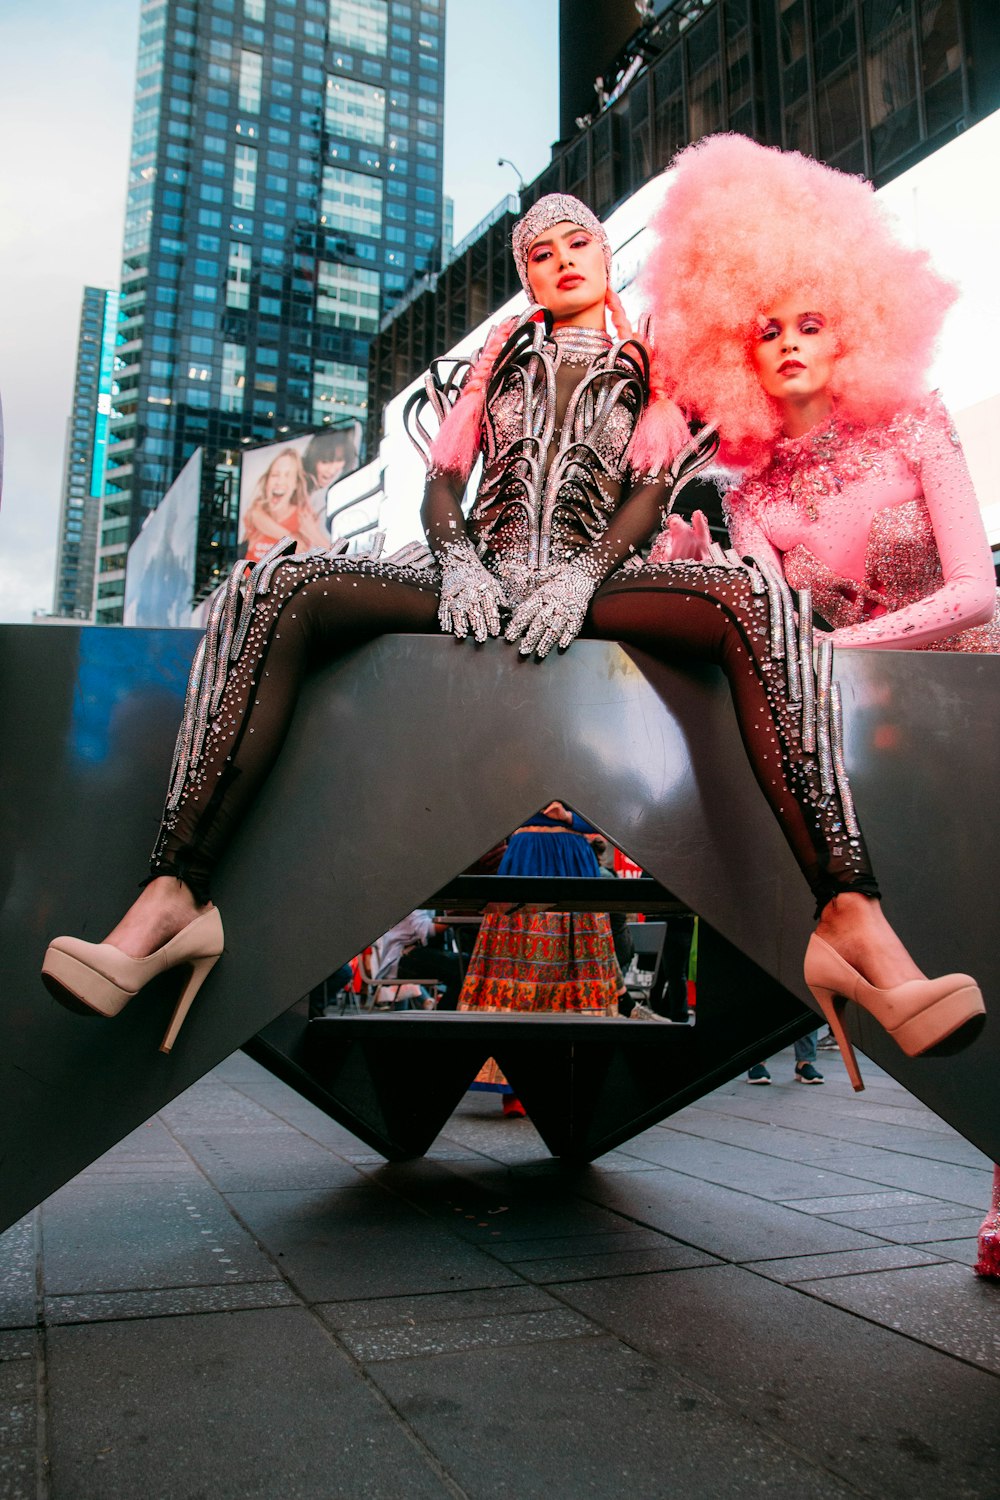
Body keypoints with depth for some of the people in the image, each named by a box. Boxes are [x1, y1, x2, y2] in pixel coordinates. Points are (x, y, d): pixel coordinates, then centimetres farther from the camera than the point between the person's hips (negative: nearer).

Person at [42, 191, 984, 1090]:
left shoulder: (645, 367, 23)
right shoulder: (501, 355, 28)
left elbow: (652, 488, 8)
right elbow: (444, 474, 17)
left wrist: (582, 576, -14)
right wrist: (458, 561, -7)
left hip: (594, 586, -1)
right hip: (479, 578, 2)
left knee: (749, 600, -33)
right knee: (278, 587, -25)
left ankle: (850, 920, -43)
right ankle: (175, 895, -33)